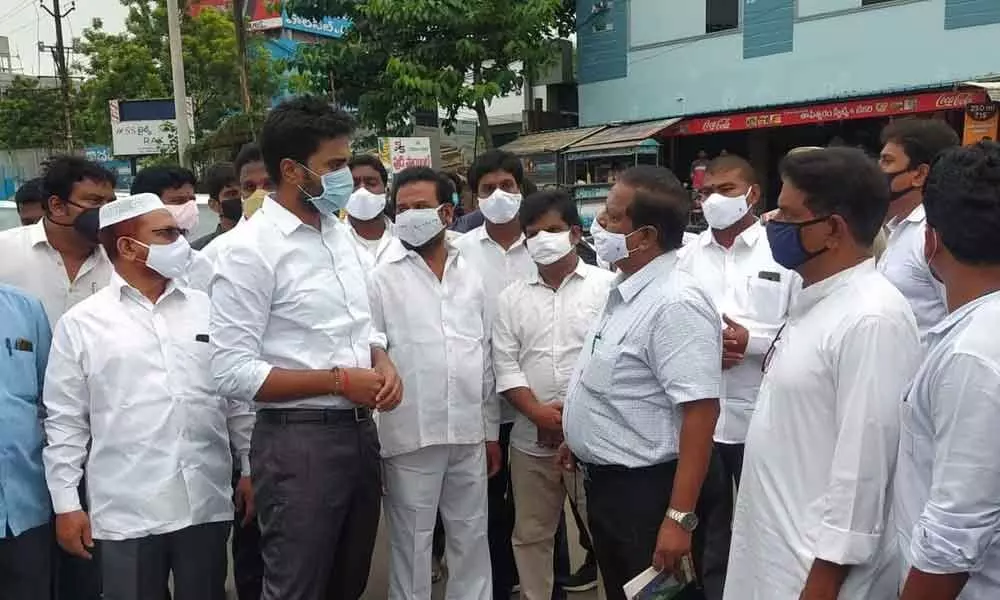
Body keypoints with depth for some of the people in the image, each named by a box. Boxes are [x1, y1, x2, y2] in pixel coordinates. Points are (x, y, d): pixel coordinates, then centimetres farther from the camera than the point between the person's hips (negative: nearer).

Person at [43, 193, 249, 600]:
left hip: (207, 503, 2)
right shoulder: (80, 323, 1)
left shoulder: (208, 310, 7)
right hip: (126, 512, -2)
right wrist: (66, 503, 0)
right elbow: (65, 420, 2)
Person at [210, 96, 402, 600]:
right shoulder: (251, 247, -14)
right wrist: (338, 380, -18)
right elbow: (232, 371, -18)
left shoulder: (339, 232, 10)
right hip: (298, 440, -7)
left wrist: (382, 363, -3)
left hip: (360, 430, 7)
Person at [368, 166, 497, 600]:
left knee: (471, 539, 15)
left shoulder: (471, 276, 9)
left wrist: (491, 430, 12)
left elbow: (485, 357, 12)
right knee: (411, 545, 8)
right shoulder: (383, 280, -4)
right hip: (410, 436, -4)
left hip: (468, 434, 4)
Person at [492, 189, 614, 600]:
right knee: (531, 534, 14)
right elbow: (506, 367, 3)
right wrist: (539, 413, -11)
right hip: (531, 439, 4)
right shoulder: (511, 298, 8)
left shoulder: (608, 286, -1)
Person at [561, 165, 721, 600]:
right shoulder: (625, 289, 5)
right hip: (604, 481, 9)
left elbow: (701, 411, -28)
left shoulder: (675, 303, -24)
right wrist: (579, 438, 25)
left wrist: (680, 517, -28)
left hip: (646, 490, -9)